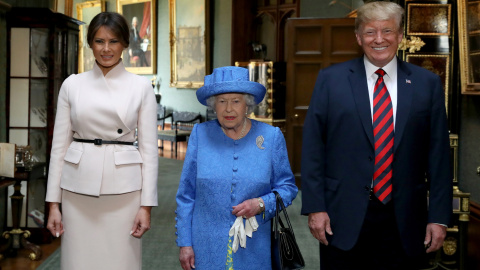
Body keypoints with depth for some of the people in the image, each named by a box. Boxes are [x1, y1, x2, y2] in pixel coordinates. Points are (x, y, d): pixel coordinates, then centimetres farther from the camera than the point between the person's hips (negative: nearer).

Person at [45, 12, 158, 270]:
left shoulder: (141, 87, 1)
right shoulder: (72, 84, 5)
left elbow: (149, 147, 0)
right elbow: (59, 144, 5)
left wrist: (146, 205, -5)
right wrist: (53, 202, 1)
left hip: (123, 188, -1)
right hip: (78, 188, 1)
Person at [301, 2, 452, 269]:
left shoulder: (427, 83, 3)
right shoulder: (331, 79, 0)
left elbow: (438, 154, 3)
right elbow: (313, 147, -1)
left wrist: (439, 217, 0)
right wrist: (315, 208, -6)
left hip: (403, 220, 1)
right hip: (343, 217, -1)